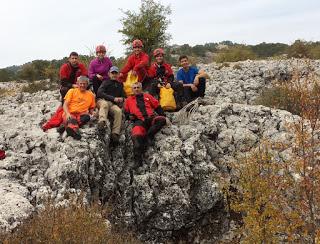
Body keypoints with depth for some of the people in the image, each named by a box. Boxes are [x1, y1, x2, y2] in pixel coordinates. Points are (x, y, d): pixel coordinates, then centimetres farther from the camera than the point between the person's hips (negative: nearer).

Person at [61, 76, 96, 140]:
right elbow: (65, 105, 6)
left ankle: (68, 126, -49)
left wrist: (93, 113, 1)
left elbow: (91, 108, 26)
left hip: (81, 115, 2)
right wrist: (67, 113, -15)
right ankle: (74, 130, -69)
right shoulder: (72, 91, 15)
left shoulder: (91, 95, 20)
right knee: (72, 120, -38)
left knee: (87, 117, -35)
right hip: (70, 114, -1)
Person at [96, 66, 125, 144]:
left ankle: (115, 133, -39)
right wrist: (113, 98, -10)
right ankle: (102, 121, -64)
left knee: (119, 111, -31)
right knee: (105, 104, -40)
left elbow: (123, 96, 30)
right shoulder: (106, 82, 11)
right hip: (102, 101, -3)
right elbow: (99, 93, -5)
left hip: (113, 104, 3)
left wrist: (121, 99, 3)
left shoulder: (120, 85, 28)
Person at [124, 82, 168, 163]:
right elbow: (126, 113, 27)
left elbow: (158, 107, 22)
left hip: (151, 118, 1)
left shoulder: (147, 96, 28)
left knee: (161, 119, -33)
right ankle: (137, 160, -37)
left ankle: (148, 135, -29)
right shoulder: (128, 100, 29)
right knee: (136, 136, -32)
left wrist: (164, 116, 9)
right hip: (139, 120, -1)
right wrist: (129, 116, 3)